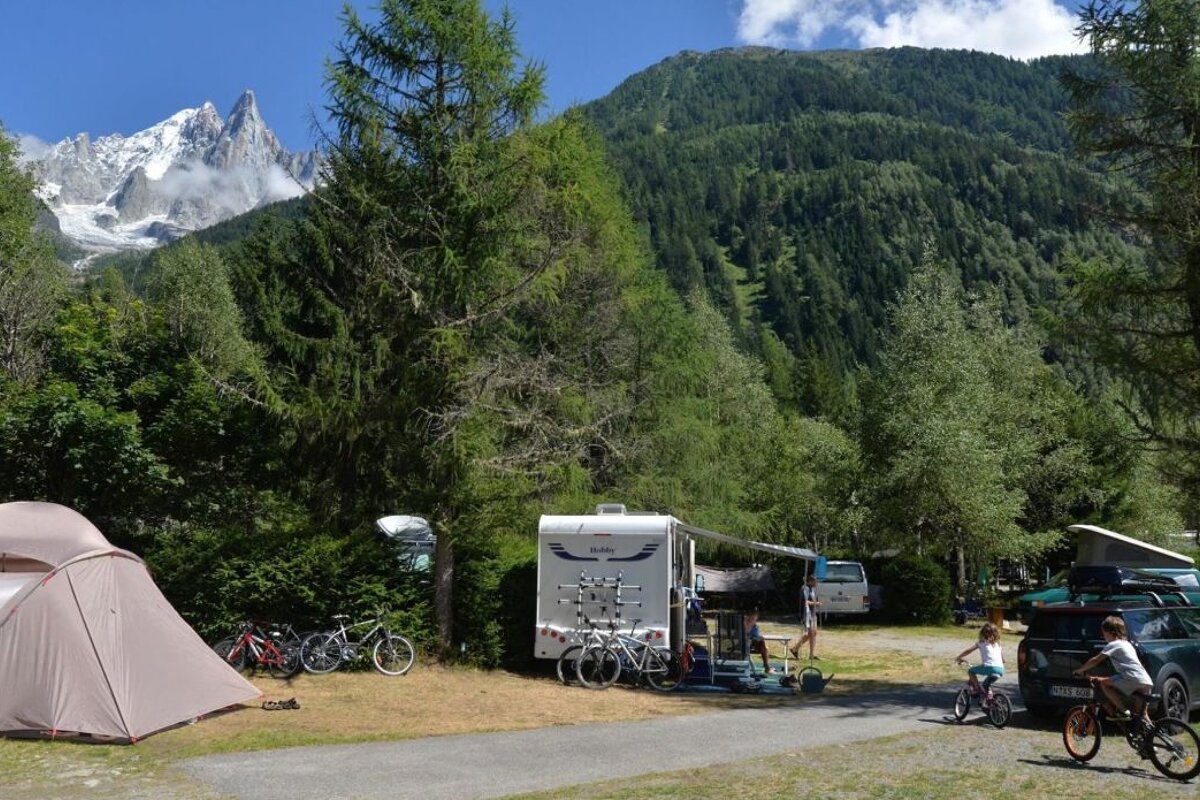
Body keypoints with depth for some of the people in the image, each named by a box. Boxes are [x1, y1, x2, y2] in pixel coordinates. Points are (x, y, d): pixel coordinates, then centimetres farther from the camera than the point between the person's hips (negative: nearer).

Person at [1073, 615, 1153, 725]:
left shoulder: (1113, 645, 0)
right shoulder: (1127, 644, 27)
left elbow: (1095, 660, -4)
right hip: (1146, 681, 9)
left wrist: (1079, 670, 6)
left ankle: (1123, 709, -10)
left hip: (1133, 679, -9)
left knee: (1103, 683, -7)